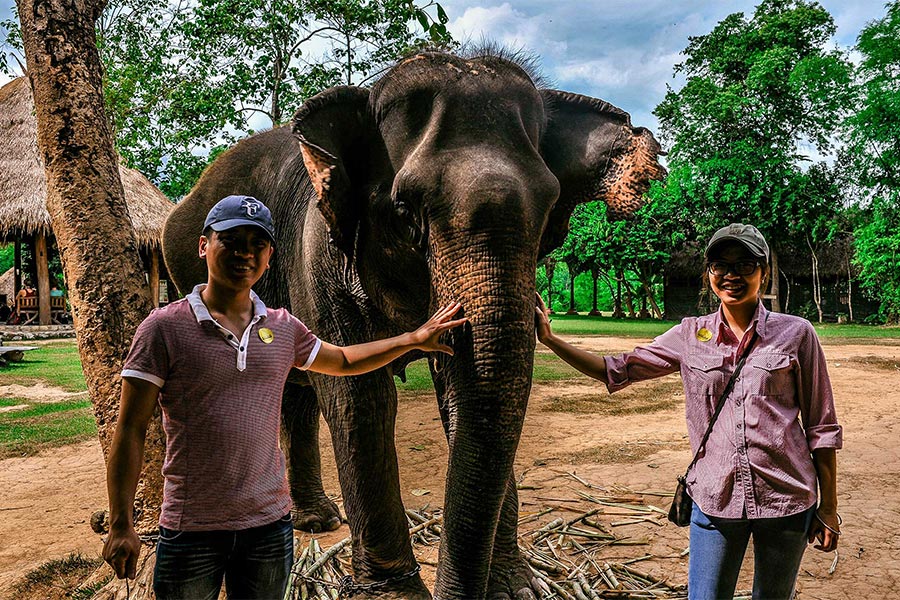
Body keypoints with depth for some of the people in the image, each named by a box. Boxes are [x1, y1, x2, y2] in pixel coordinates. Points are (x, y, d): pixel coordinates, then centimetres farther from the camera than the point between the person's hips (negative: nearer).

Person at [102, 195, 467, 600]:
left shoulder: (283, 328, 5)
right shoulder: (164, 328, -8)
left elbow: (343, 361, 23)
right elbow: (130, 430, -8)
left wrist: (412, 339, 17)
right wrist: (121, 525, -11)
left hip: (269, 523, 4)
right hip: (192, 531, -3)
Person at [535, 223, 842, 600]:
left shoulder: (795, 334, -3)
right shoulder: (690, 336, 1)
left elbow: (820, 427, 1)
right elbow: (618, 371, 2)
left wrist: (828, 508, 3)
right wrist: (550, 339, -6)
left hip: (786, 498, 0)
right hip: (714, 498, 1)